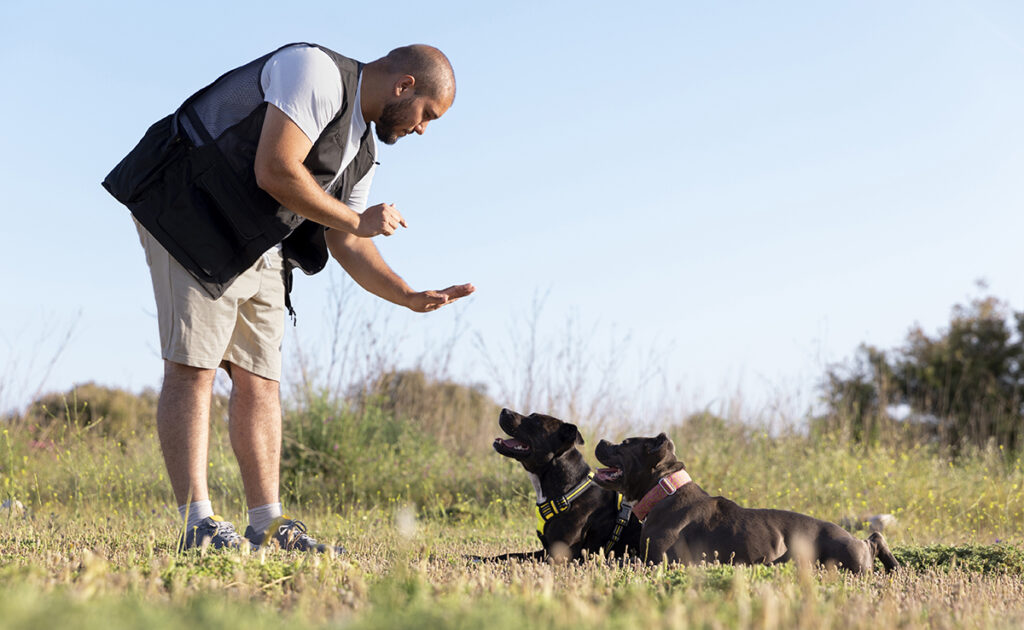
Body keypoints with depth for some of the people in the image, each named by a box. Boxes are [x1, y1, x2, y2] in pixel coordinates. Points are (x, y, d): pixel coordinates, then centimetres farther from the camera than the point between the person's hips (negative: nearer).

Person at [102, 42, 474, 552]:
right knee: (193, 366, -13)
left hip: (260, 250, 10)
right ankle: (198, 525, -16)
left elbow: (347, 247, 17)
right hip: (193, 217, -10)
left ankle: (268, 526, 8)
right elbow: (274, 171, -24)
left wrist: (412, 298, 4)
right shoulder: (316, 71, -14)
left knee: (259, 378, 5)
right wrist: (357, 220, -12)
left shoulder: (362, 151, 15)